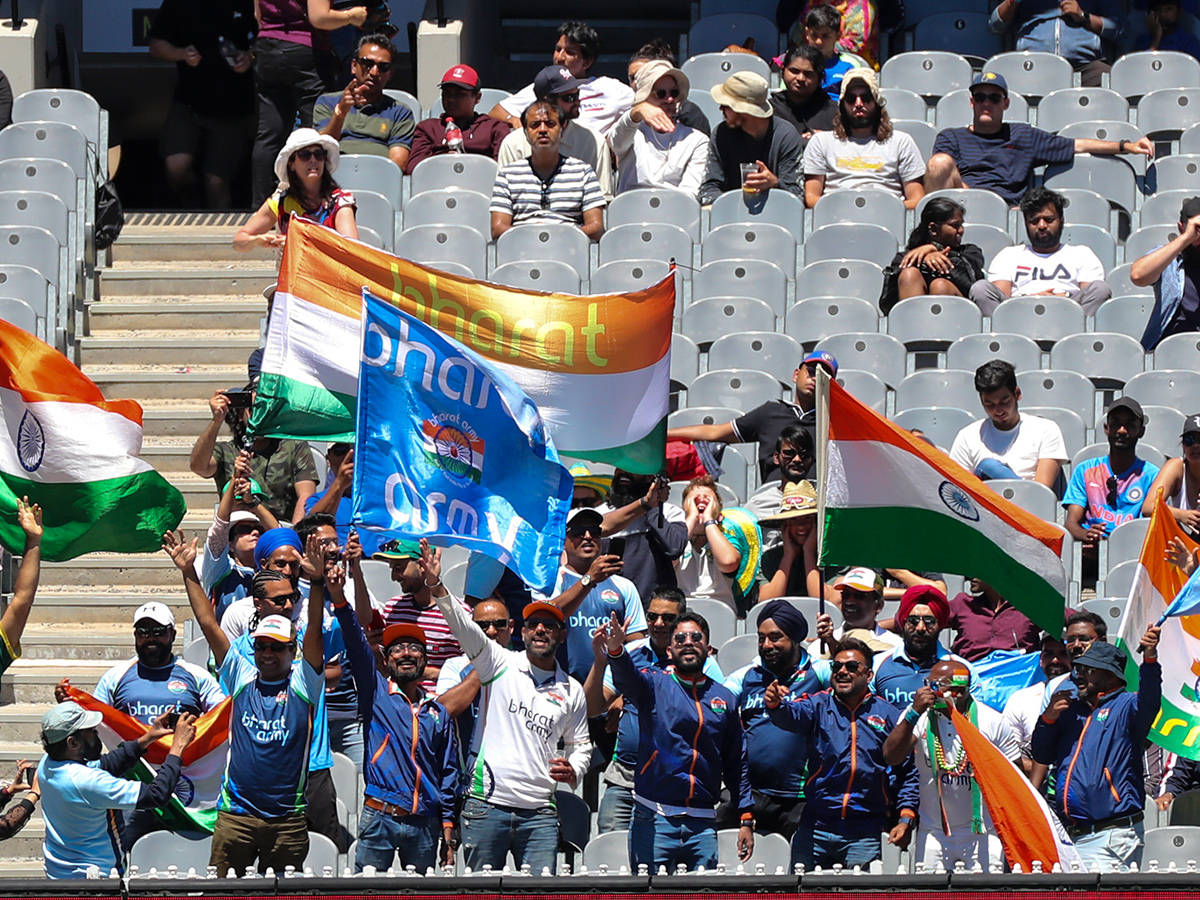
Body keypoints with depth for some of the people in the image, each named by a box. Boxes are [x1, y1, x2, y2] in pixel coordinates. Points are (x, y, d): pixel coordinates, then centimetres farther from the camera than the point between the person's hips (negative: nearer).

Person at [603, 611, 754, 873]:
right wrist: (616, 650, -43)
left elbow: (737, 763, 16)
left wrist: (746, 819, 10)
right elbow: (627, 678, -20)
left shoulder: (724, 698, 13)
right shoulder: (656, 684, 4)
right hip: (654, 820, -3)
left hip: (703, 823, 3)